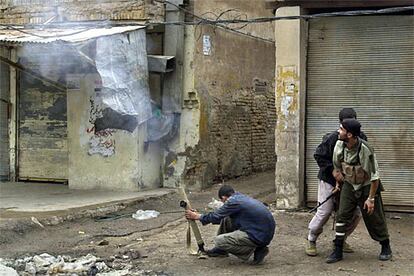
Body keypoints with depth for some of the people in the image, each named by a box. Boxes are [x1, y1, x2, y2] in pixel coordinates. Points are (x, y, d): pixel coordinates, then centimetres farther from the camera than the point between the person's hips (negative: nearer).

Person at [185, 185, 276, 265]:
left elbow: (216, 216, -1)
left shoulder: (233, 201, -13)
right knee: (226, 220, 16)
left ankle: (256, 251, -5)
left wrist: (197, 216, 14)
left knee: (219, 241, -8)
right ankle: (221, 251, 29)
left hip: (260, 236, -9)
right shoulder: (243, 197, 14)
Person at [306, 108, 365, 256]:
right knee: (324, 212, -6)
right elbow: (318, 156, -11)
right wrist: (333, 170, -19)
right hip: (329, 180, -5)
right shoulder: (332, 138, -18)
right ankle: (311, 241, 16)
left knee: (356, 212, 2)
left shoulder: (361, 138, -3)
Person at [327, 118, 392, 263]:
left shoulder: (365, 150, -30)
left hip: (367, 186, -4)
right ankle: (338, 251, 1)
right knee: (342, 216, -5)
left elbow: (375, 176, -21)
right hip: (349, 185, 4)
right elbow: (336, 164, 8)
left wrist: (371, 198, -18)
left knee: (374, 218, 7)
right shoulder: (339, 145, -13)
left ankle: (386, 247, 30)